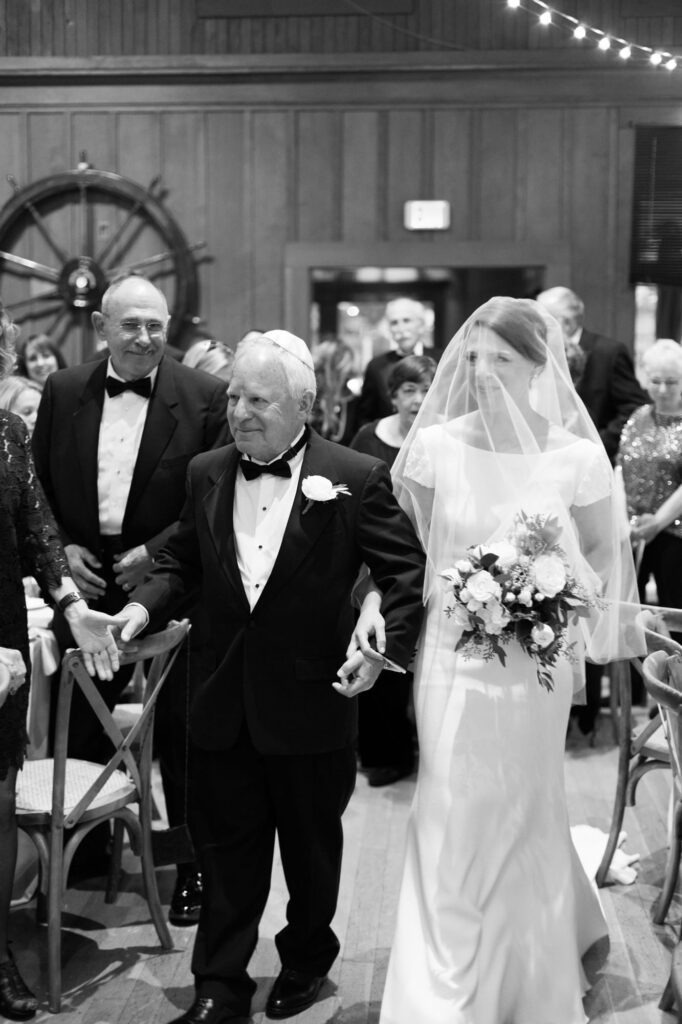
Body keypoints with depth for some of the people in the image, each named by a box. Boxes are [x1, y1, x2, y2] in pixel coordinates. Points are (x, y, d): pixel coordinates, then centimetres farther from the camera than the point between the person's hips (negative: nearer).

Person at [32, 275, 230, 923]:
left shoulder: (204, 397, -5)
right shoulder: (63, 392, 5)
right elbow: (37, 485, 11)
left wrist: (157, 552, -12)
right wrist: (62, 549, -3)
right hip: (85, 582, 3)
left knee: (182, 730, 5)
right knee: (82, 725, 12)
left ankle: (193, 864, 19)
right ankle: (88, 845, 32)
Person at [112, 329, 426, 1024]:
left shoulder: (356, 479, -10)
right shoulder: (206, 474, 2)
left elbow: (408, 571, -7)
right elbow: (180, 561, 12)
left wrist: (387, 647, -18)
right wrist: (145, 603, -6)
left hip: (312, 706, -3)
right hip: (225, 706, 3)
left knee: (311, 848, 16)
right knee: (229, 849, 10)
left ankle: (306, 961, 38)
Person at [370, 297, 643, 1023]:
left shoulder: (576, 456, -7)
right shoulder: (436, 446, -5)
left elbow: (605, 556, 4)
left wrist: (568, 604, -11)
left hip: (534, 669, 0)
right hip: (451, 664, 0)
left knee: (521, 824, 15)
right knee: (452, 826, 6)